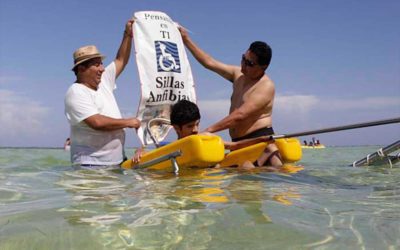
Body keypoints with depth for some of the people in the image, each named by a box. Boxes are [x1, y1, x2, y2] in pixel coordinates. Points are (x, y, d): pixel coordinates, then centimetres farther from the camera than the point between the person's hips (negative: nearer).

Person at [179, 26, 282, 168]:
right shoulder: (238, 74, 15)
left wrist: (210, 130, -22)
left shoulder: (266, 86, -11)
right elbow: (209, 63, 21)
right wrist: (186, 39, 19)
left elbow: (240, 115, -20)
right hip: (239, 143, 8)